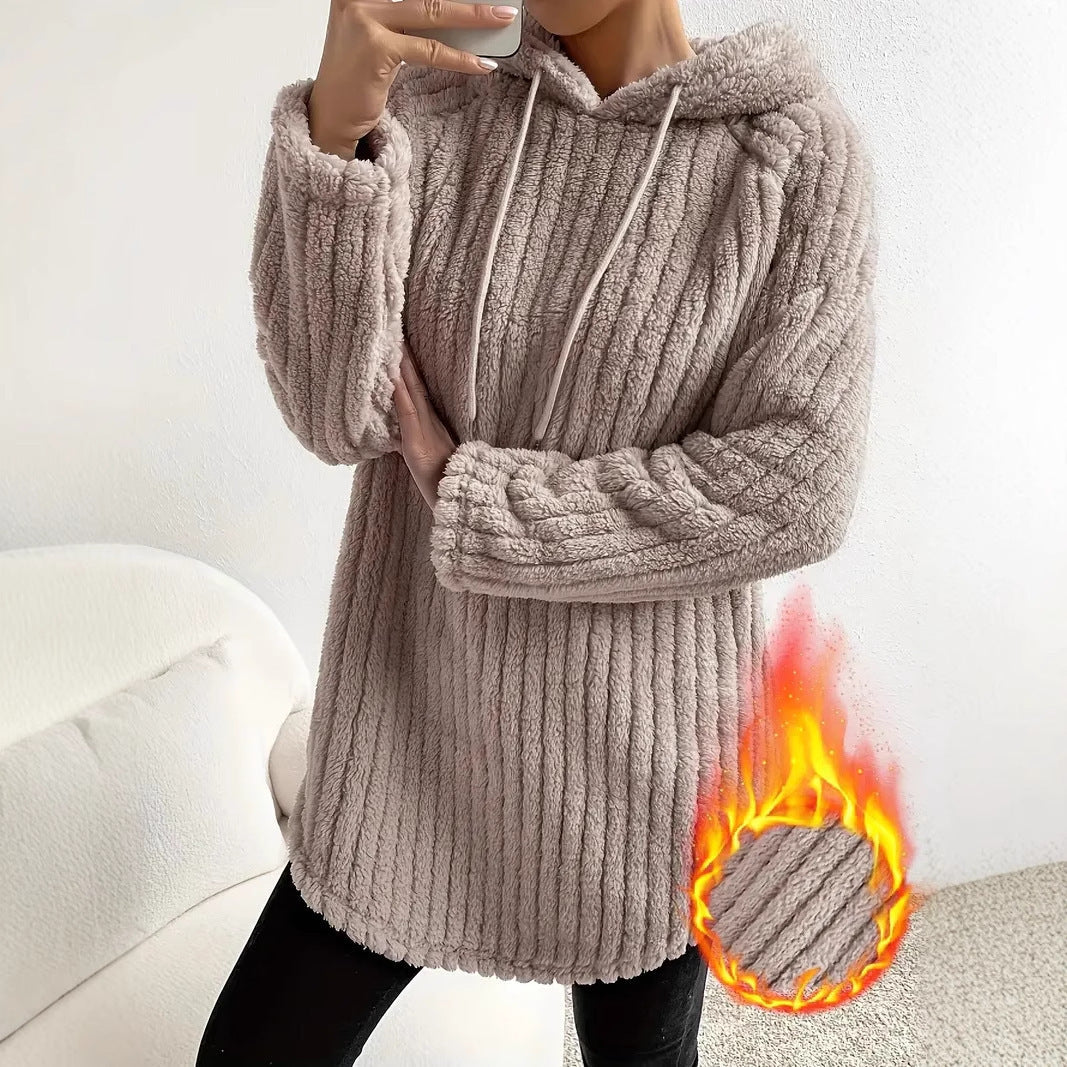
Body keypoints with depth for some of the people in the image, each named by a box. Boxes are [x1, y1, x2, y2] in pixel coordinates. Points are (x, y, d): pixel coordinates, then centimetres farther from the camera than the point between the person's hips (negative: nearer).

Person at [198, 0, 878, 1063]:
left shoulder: (798, 153, -11)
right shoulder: (432, 105, -4)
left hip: (636, 758, -1)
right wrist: (335, 126, -27)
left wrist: (466, 499, -16)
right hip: (413, 728, 2)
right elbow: (334, 415, -13)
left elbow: (792, 492, -18)